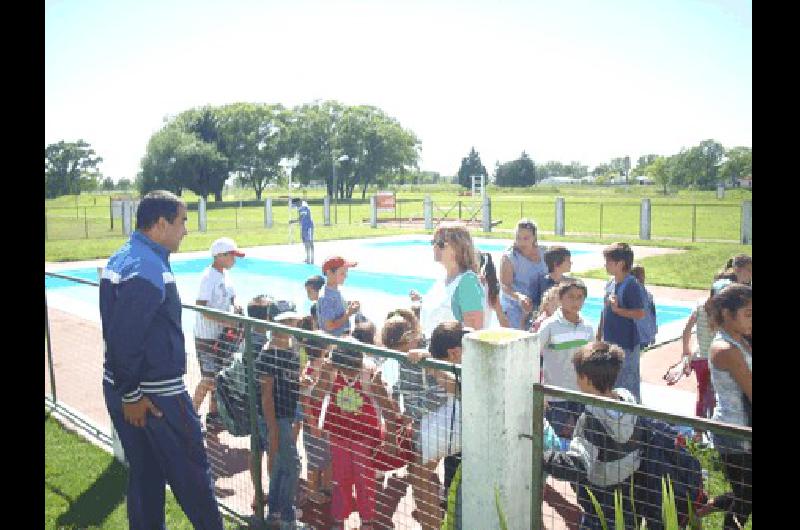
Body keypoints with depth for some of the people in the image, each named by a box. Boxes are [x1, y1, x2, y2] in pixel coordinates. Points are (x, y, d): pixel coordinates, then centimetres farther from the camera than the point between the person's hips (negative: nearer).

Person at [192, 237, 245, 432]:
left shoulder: (225, 275, 8)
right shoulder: (208, 277, -18)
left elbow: (232, 297, 20)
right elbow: (201, 307, -22)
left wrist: (236, 307, -2)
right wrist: (225, 320, -25)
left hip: (221, 335, 9)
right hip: (207, 337, -8)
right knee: (208, 379, -3)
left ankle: (213, 415, 27)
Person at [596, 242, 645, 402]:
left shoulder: (631, 284, -14)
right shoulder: (610, 284, 9)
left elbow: (640, 313, -17)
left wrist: (618, 309, -24)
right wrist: (598, 337, 18)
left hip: (626, 344, -8)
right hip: (609, 342, 8)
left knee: (629, 384, 0)